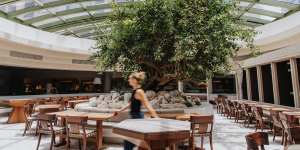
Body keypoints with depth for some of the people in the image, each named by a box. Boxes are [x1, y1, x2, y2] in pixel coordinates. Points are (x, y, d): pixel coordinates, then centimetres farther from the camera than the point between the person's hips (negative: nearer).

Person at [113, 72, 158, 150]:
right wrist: (119, 111, 24)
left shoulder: (139, 91, -20)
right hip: (135, 116, 9)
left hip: (137, 117, -9)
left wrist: (156, 118, -22)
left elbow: (148, 106, -21)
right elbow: (131, 104, 19)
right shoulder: (134, 90, 8)